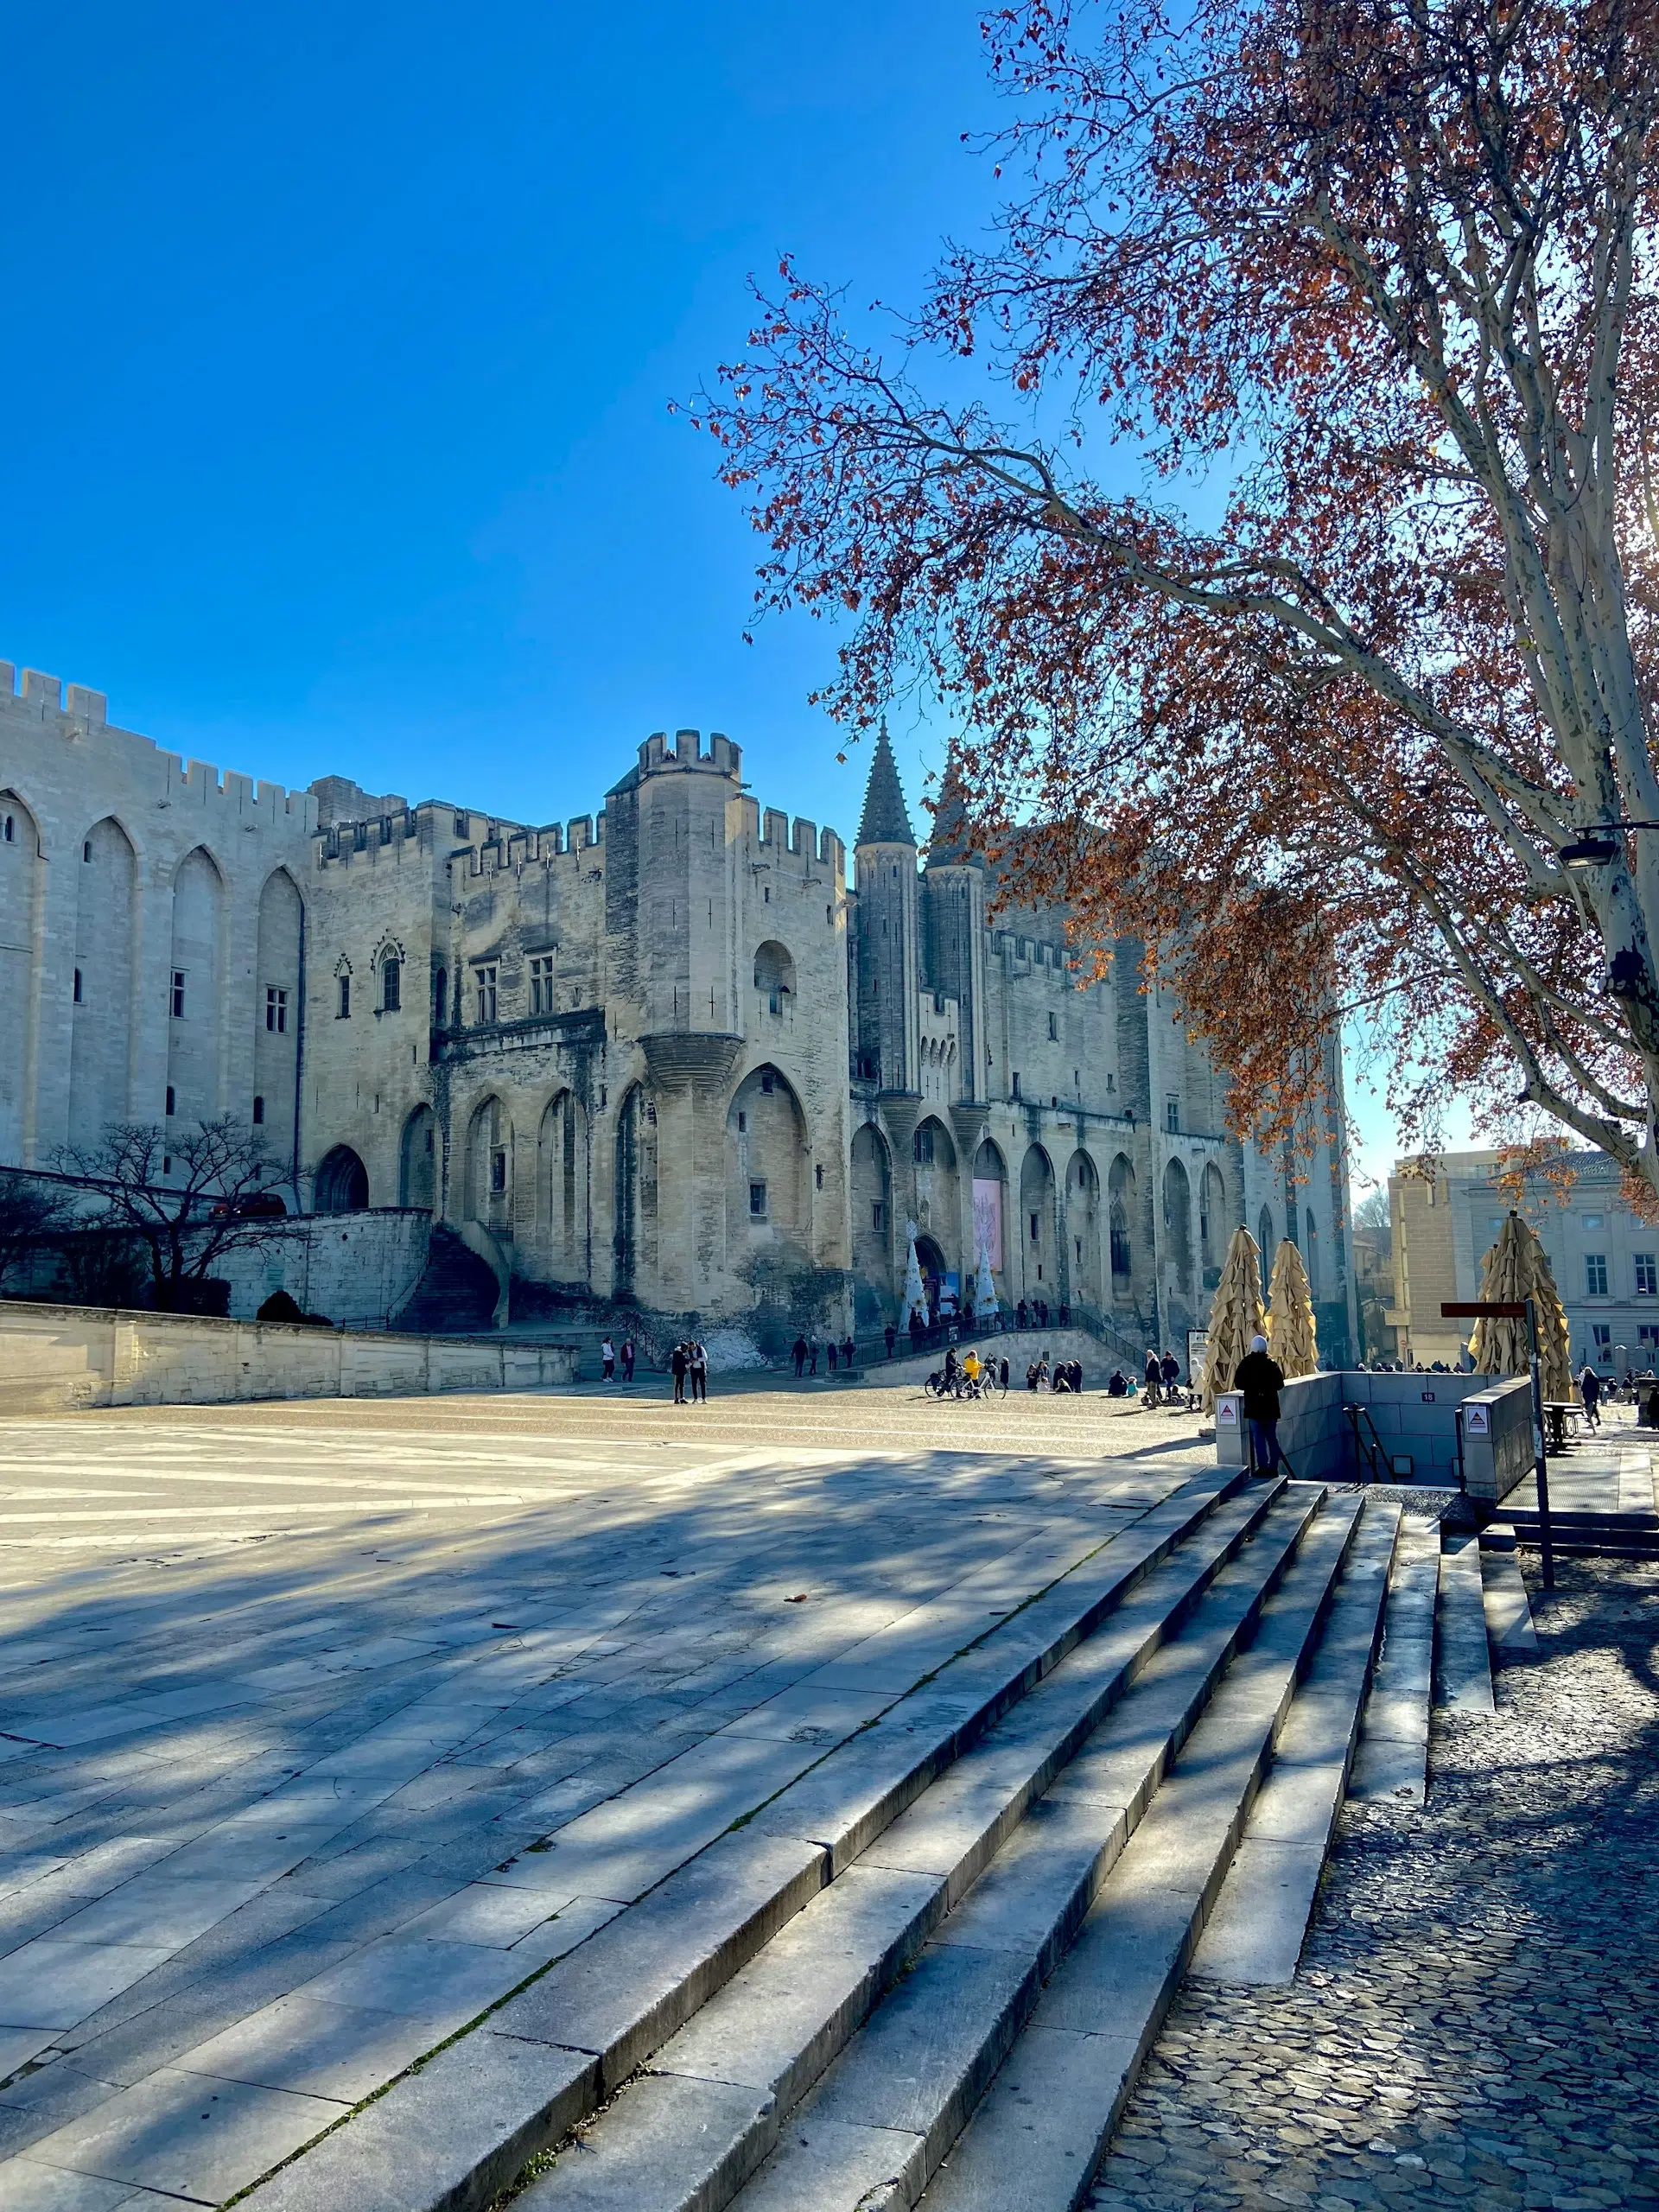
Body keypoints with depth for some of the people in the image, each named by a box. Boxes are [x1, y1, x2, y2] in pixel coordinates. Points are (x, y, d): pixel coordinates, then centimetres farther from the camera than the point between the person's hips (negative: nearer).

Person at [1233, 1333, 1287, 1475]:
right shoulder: (1272, 1364, -2)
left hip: (1254, 1406, -2)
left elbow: (1238, 1384, -6)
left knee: (1258, 1438, -1)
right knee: (1272, 1437, 10)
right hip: (1271, 1406, 2)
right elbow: (1280, 1384, 2)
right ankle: (1273, 1467, 12)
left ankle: (1263, 1467, -6)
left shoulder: (1246, 1364, -8)